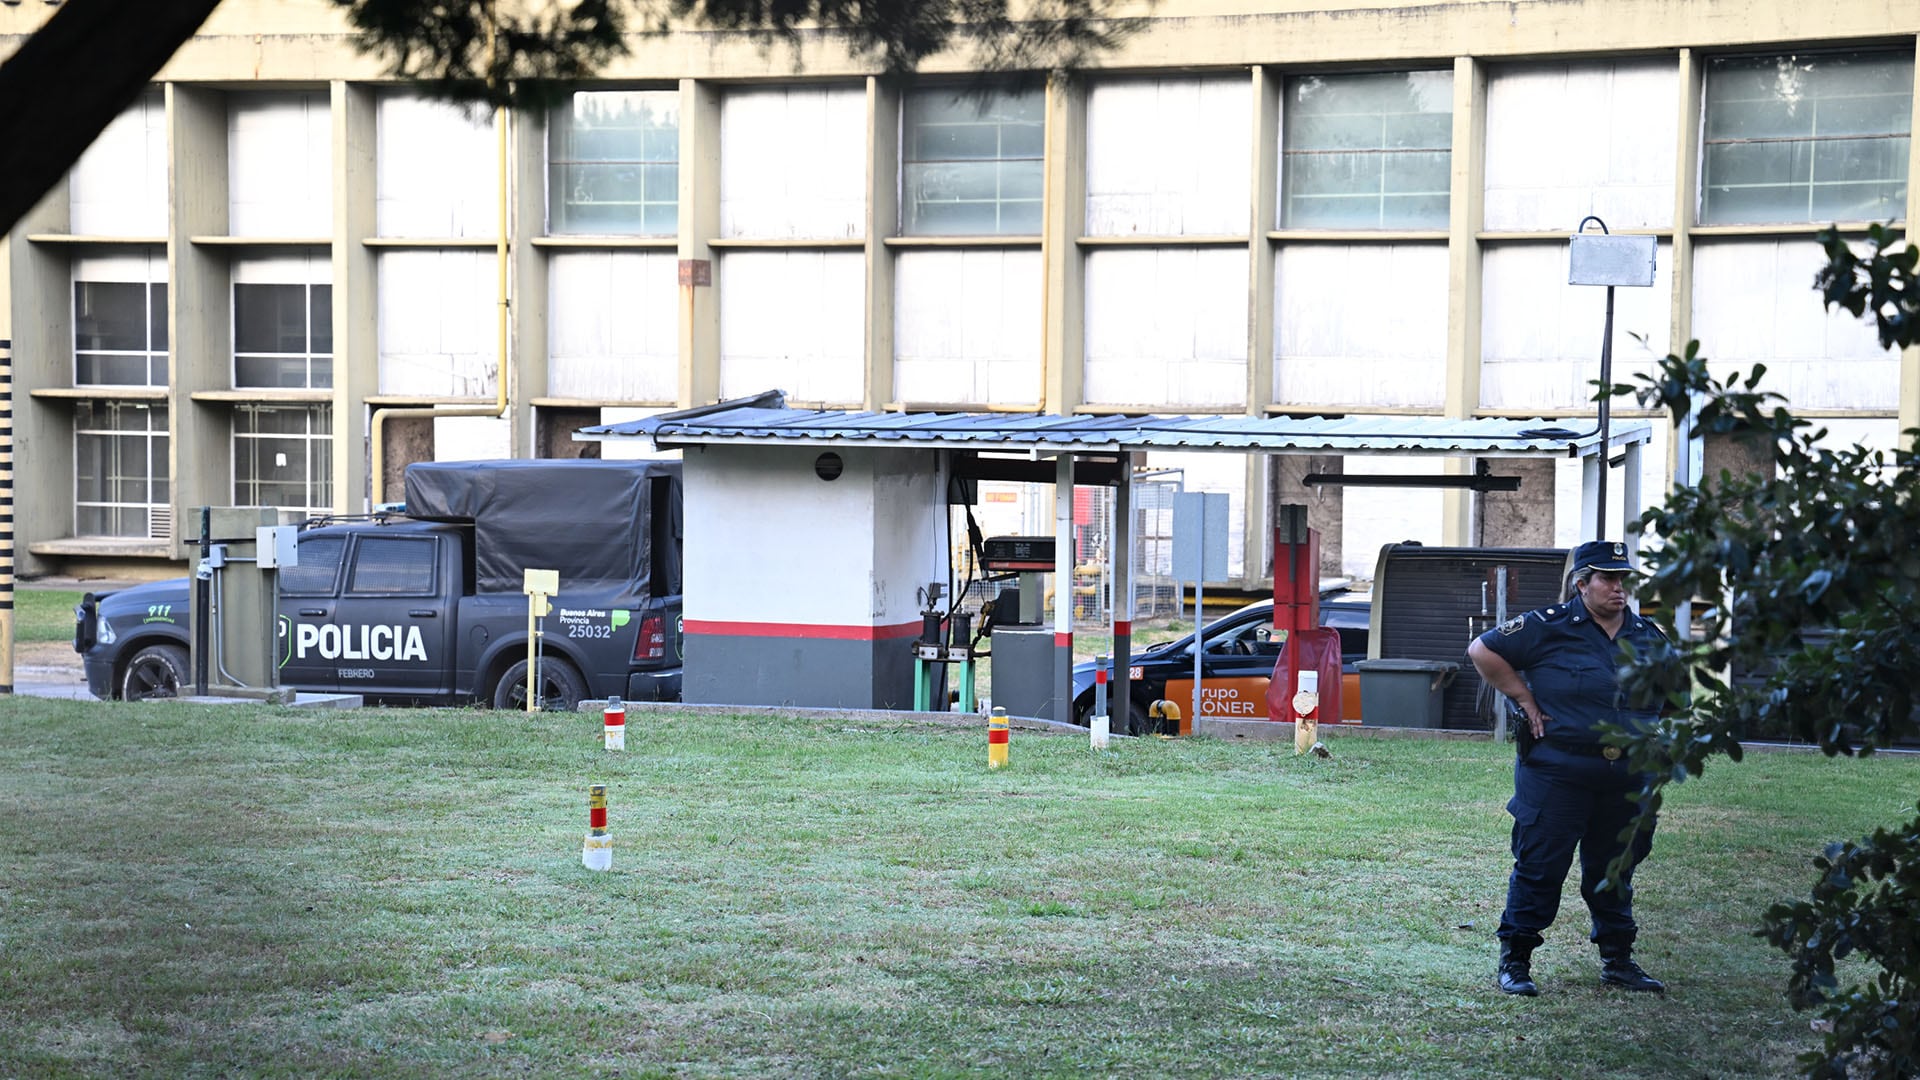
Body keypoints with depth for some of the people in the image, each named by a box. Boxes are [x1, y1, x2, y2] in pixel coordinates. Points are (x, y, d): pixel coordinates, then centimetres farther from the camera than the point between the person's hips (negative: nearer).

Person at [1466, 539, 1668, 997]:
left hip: (1627, 781, 5)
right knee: (1540, 865, -2)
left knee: (1616, 871, 14)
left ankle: (1618, 960, 26)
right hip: (1557, 774, -5)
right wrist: (1526, 701, -7)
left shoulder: (1648, 637, 10)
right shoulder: (1548, 627, -7)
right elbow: (1483, 650, -6)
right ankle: (1515, 961, 7)